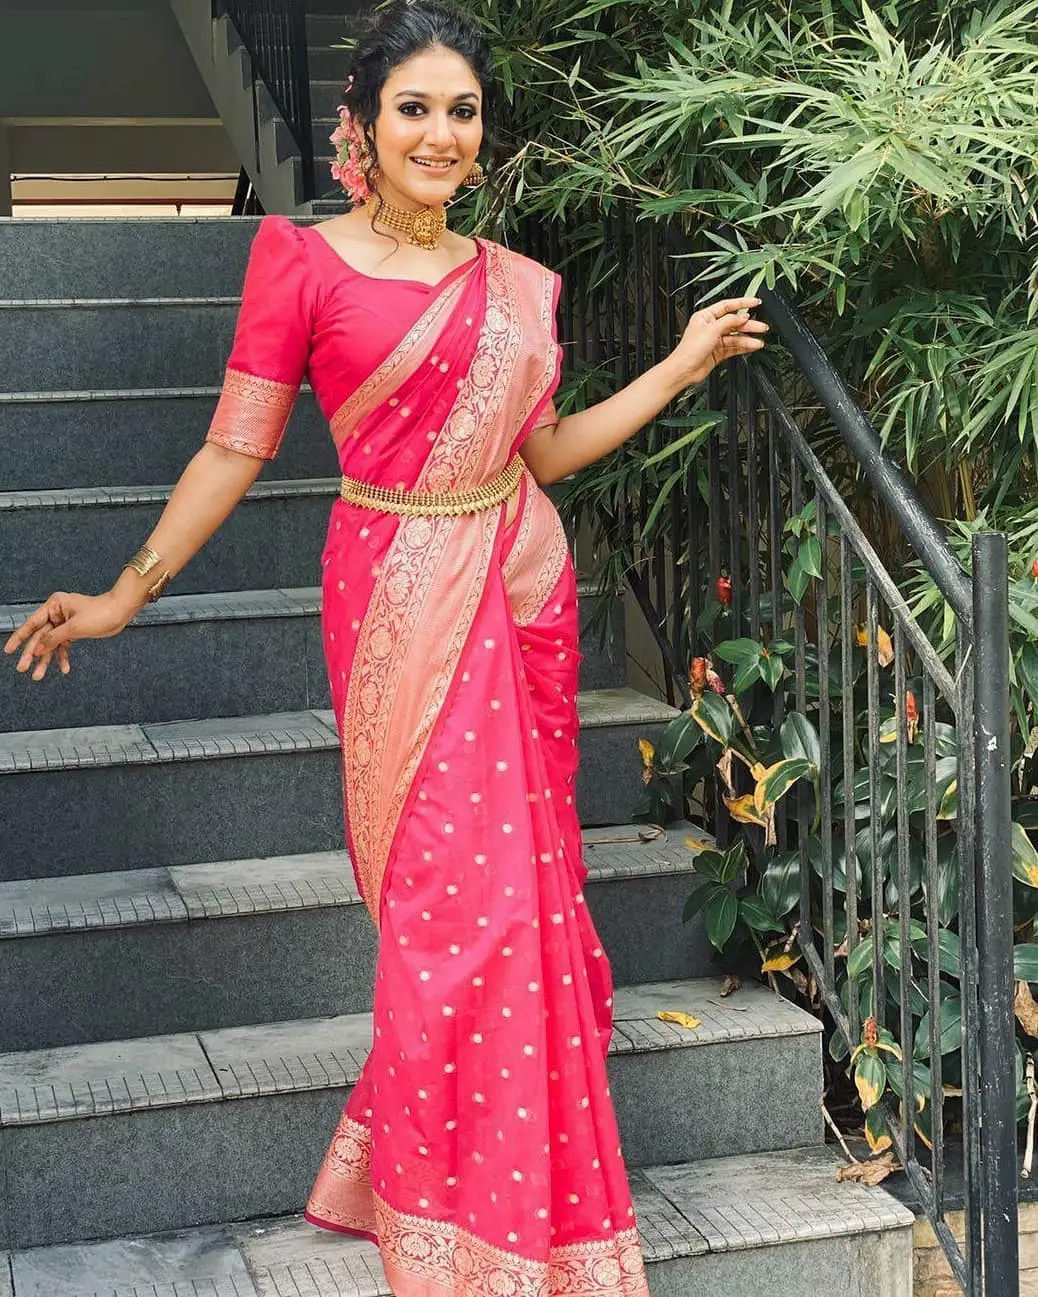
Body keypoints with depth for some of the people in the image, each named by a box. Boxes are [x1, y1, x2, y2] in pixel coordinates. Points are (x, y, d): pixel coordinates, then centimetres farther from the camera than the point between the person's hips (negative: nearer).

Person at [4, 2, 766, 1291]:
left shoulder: (512, 283, 10)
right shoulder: (304, 264, -4)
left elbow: (542, 452, 15)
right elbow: (236, 446, -4)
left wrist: (679, 367, 15)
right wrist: (128, 591, -8)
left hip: (521, 594, 5)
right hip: (402, 602, -5)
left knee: (518, 877, 8)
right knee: (457, 891, -2)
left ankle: (512, 1182, 27)